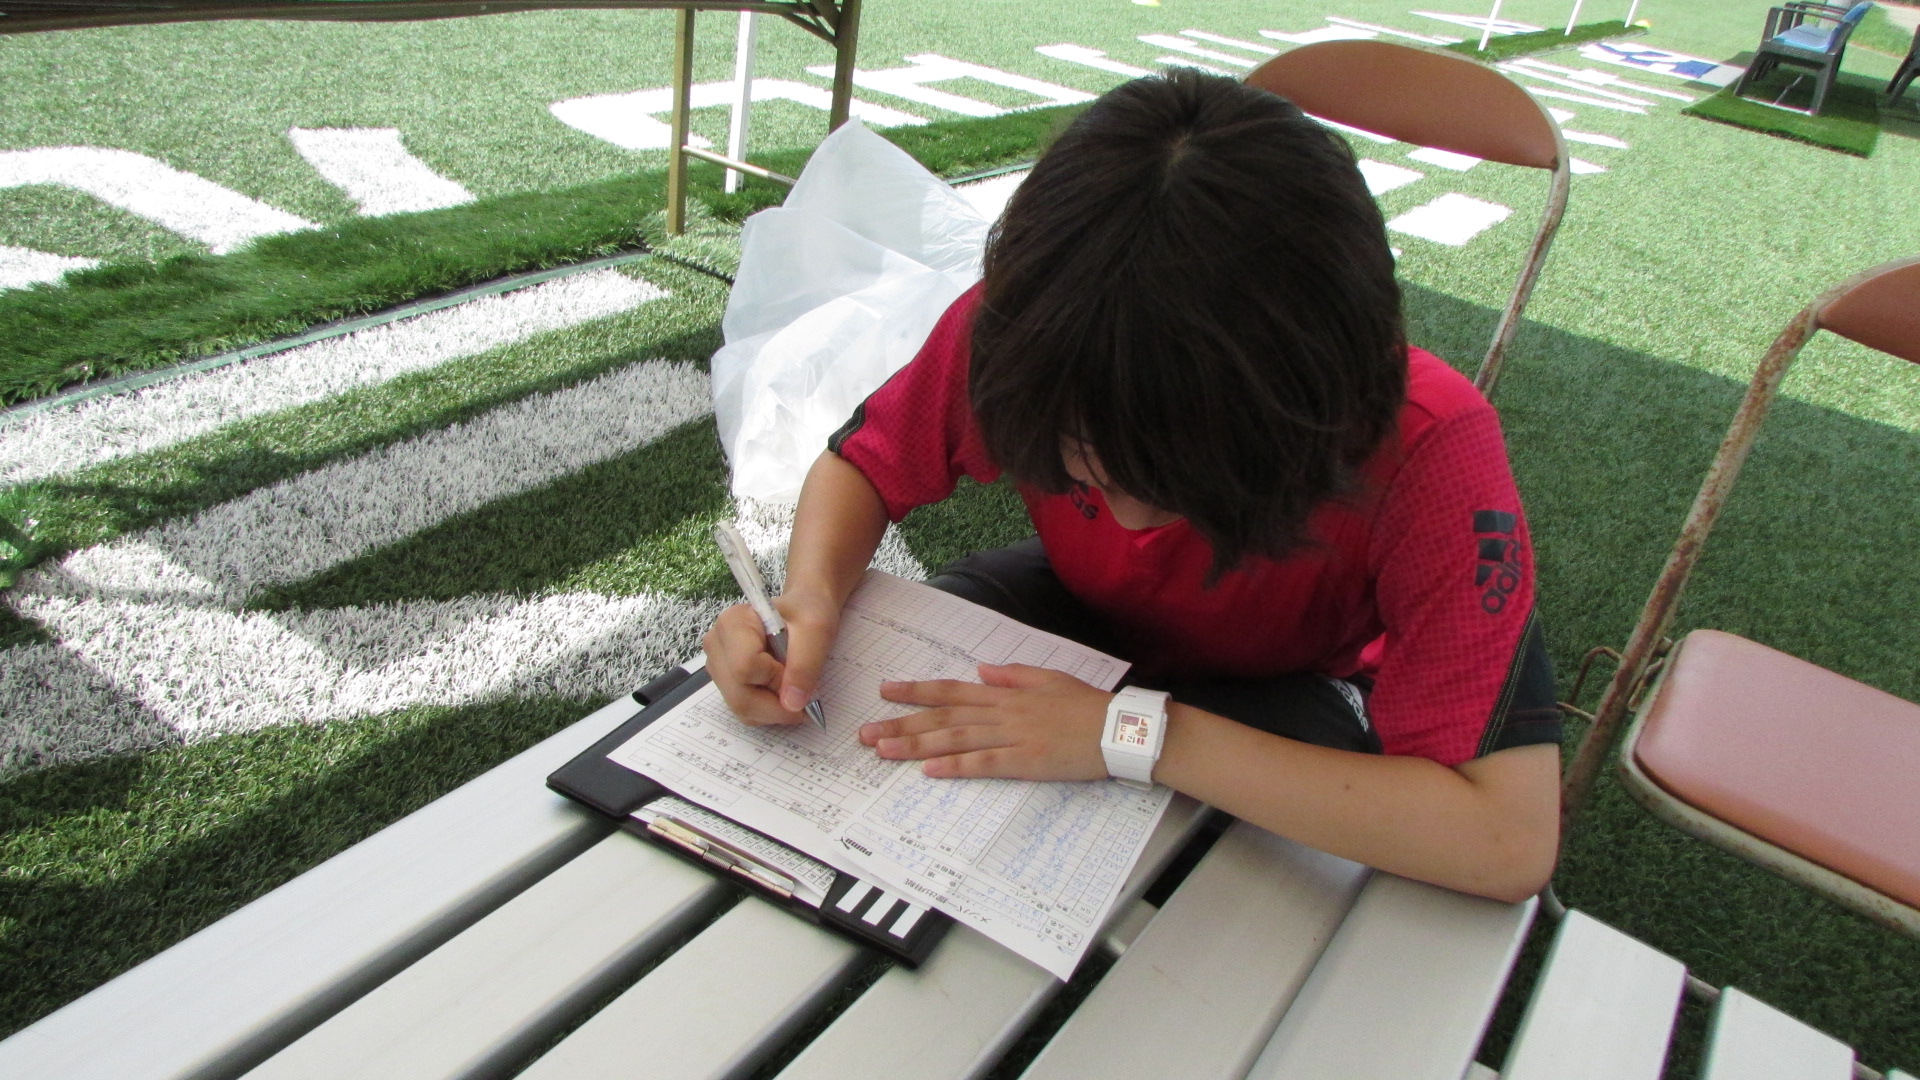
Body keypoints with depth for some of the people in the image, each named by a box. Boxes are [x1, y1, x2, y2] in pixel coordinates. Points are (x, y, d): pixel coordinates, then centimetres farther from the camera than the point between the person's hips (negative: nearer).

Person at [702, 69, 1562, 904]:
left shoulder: (1426, 454, -38)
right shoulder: (1020, 326, -29)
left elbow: (1512, 840, -41)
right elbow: (864, 461, -10)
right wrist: (810, 599, -33)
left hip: (1293, 691, -2)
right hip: (1088, 617, 3)